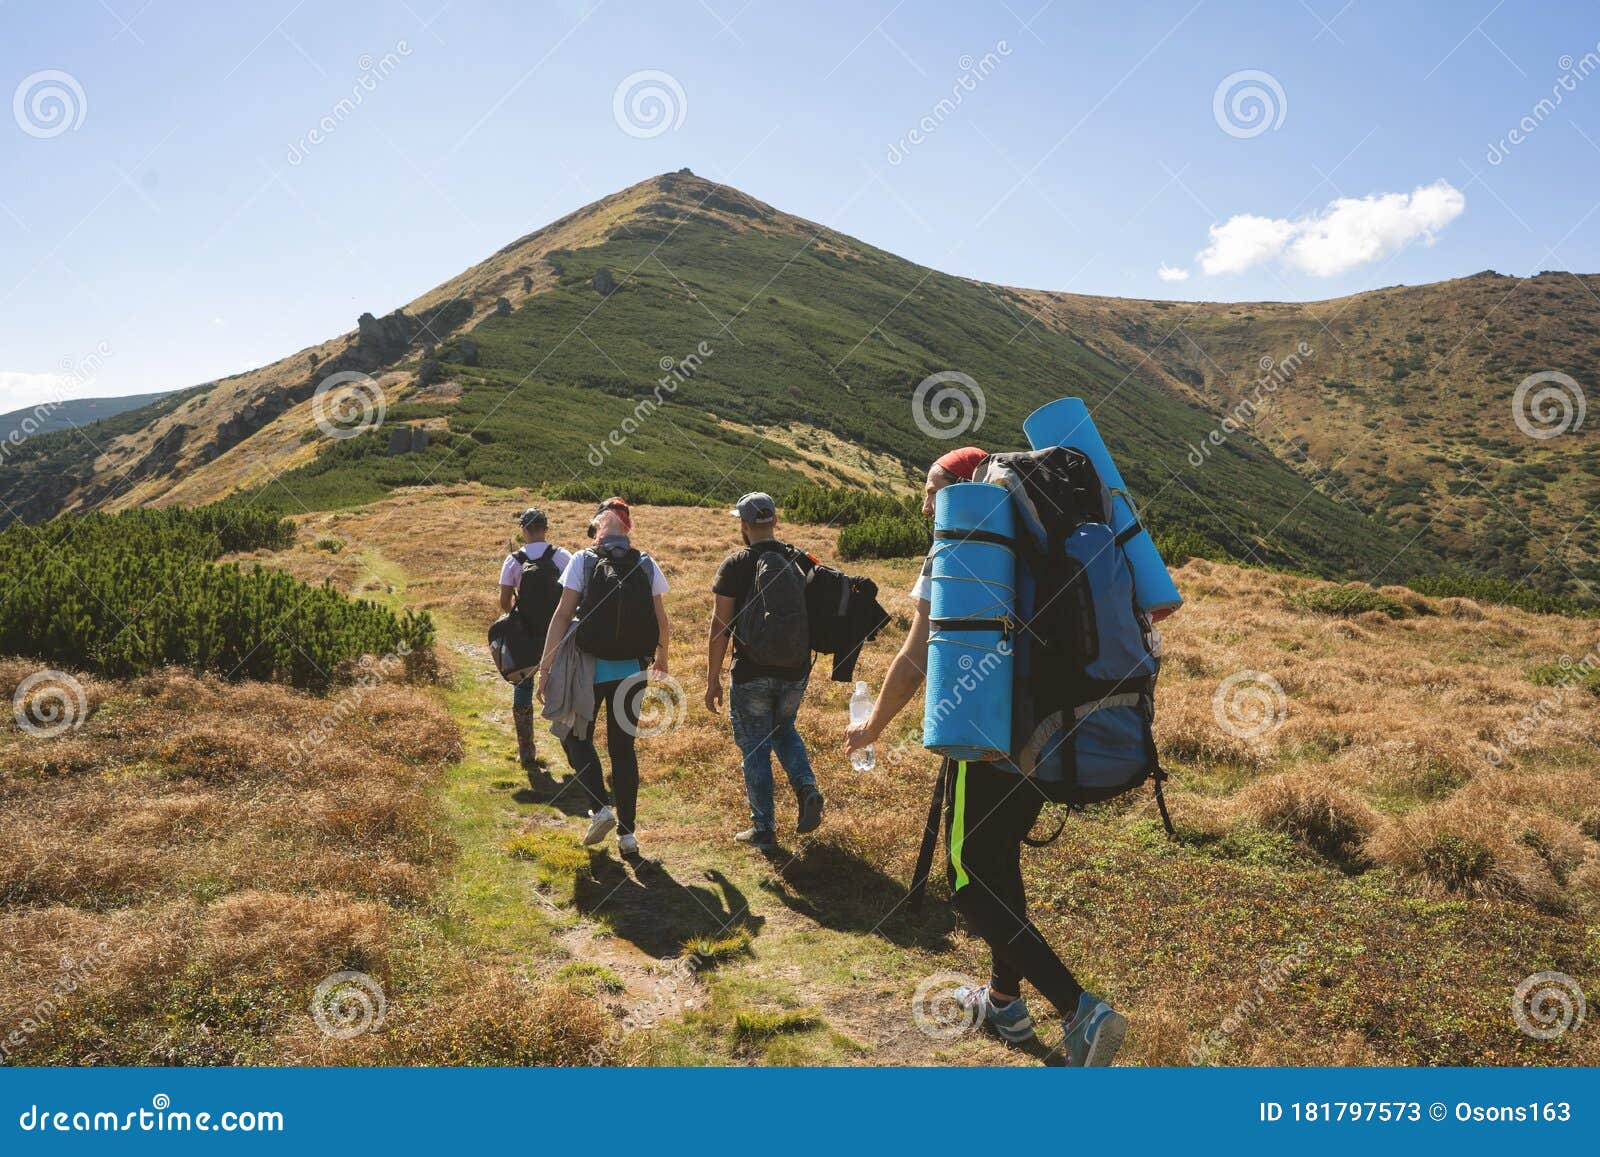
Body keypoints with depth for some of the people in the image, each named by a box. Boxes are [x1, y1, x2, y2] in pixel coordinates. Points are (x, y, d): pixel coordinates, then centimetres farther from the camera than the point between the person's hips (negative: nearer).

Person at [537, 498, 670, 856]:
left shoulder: (582, 561, -7)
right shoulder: (647, 565, 0)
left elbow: (562, 615, -11)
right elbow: (662, 622, 4)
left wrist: (546, 666, -7)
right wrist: (661, 658, 22)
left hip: (589, 667, -2)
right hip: (632, 670, 3)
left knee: (578, 737, 17)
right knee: (623, 746, 12)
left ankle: (600, 806, -1)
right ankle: (627, 831, 13)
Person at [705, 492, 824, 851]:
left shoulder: (736, 565, -9)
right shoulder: (800, 562, 4)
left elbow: (720, 626, -9)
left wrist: (712, 679, -2)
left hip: (751, 673, -4)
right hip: (795, 672, 4)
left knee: (755, 747, 8)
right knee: (783, 729, 27)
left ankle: (763, 830, 15)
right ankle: (806, 787, 5)